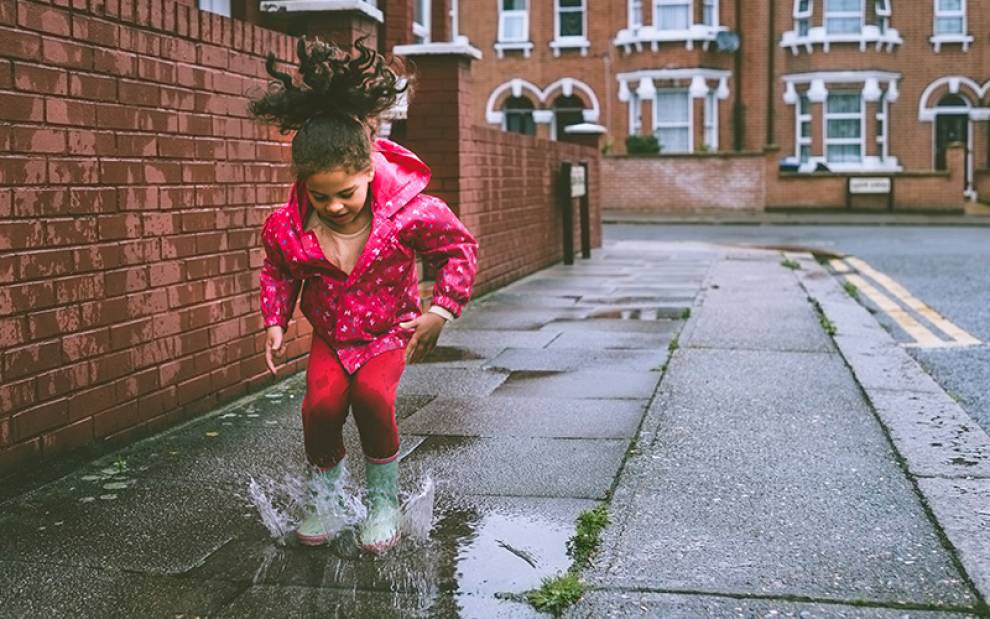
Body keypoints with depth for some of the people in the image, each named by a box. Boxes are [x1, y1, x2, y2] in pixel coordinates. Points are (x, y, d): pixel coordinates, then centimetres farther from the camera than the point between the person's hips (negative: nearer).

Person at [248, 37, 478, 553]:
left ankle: (384, 499, -4)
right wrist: (275, 323, 0)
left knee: (372, 394, -29)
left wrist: (440, 312, -13)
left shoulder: (410, 212, -25)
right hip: (329, 334, 2)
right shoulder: (287, 226, -16)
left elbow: (460, 248, -6)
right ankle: (327, 494, 6)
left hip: (390, 330, -2)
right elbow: (277, 270, 9)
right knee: (322, 402, -24)